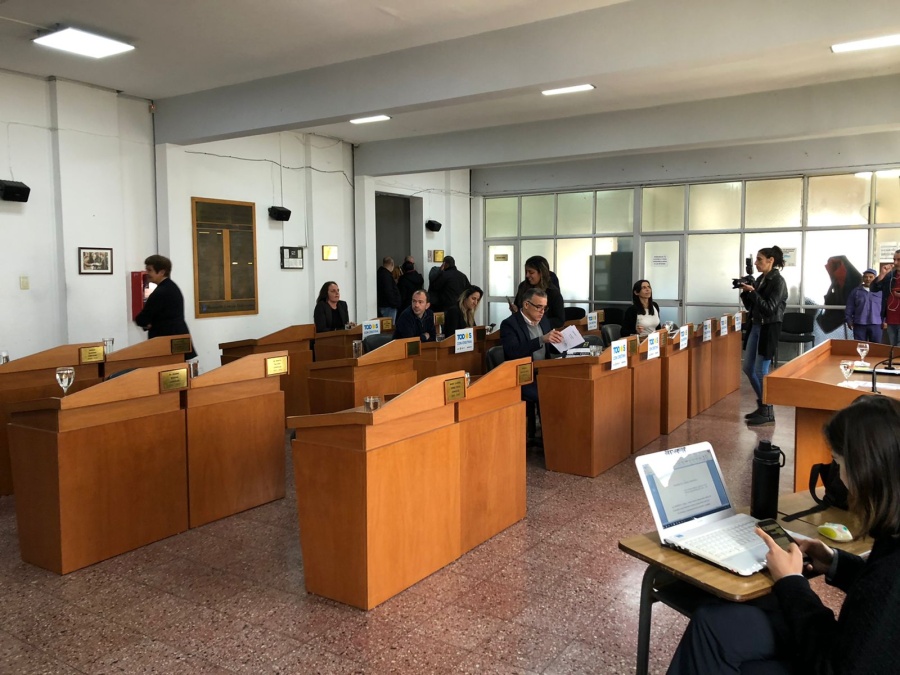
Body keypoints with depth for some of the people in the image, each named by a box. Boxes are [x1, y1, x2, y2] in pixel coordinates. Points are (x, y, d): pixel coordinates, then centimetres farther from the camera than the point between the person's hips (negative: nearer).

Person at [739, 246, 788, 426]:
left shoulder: (778, 281, -13)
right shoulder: (760, 279, 10)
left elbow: (769, 308, -20)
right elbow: (751, 306, 13)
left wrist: (752, 291, -22)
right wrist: (745, 292, -3)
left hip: (769, 328, -9)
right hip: (756, 326, 9)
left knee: (761, 370, -4)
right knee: (748, 367, 12)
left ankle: (767, 412, 8)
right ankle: (762, 404, 26)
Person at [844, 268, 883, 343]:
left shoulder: (881, 291, 5)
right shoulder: (856, 291, 7)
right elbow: (849, 308, 8)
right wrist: (849, 320, 1)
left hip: (876, 324, 0)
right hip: (859, 324, 0)